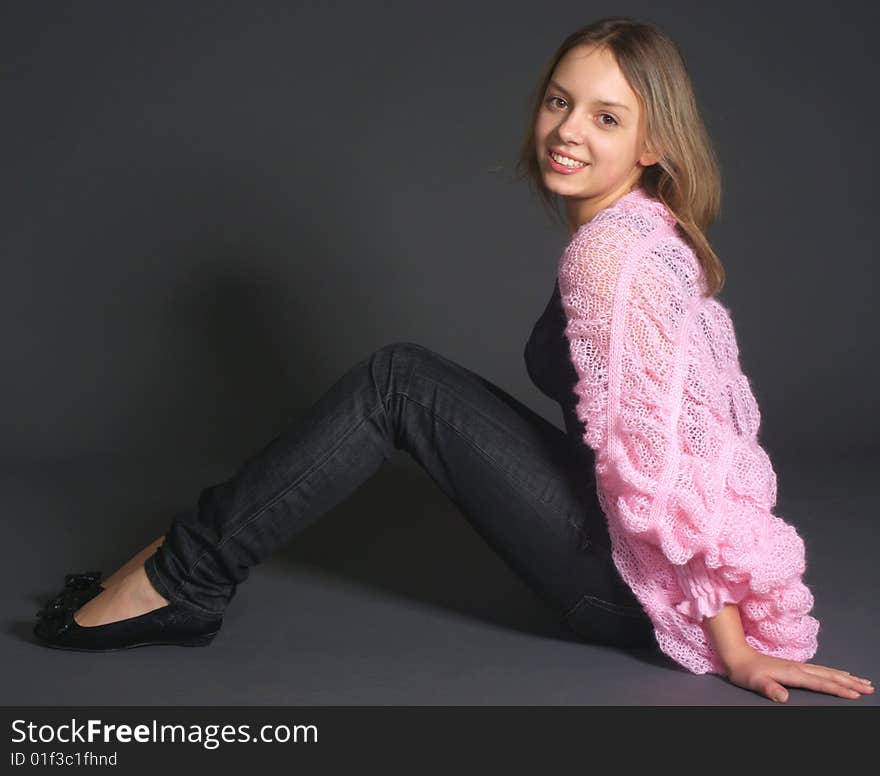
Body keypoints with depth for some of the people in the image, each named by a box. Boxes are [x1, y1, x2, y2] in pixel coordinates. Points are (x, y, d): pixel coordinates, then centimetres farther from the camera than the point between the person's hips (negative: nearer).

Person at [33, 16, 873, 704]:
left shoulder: (607, 250, -22)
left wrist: (737, 648, -22)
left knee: (398, 383, -12)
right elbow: (713, 405, 15)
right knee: (404, 375, 7)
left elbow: (664, 466, -25)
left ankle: (184, 582, -5)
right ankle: (197, 551, 11)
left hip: (643, 586, -9)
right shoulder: (657, 229, 8)